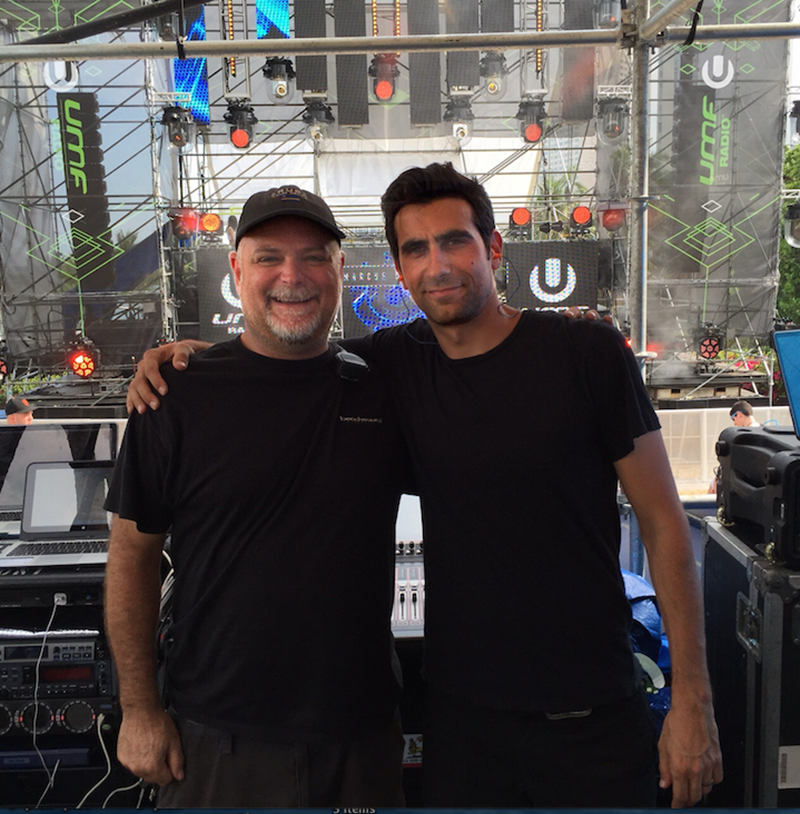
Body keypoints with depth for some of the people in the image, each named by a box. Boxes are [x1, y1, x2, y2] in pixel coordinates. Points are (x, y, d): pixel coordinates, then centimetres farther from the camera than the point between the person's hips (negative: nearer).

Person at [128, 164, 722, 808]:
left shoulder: (589, 353, -10)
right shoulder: (396, 364, -2)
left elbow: (663, 521, -6)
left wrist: (693, 698, -7)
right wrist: (186, 355, -6)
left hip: (594, 714, -1)